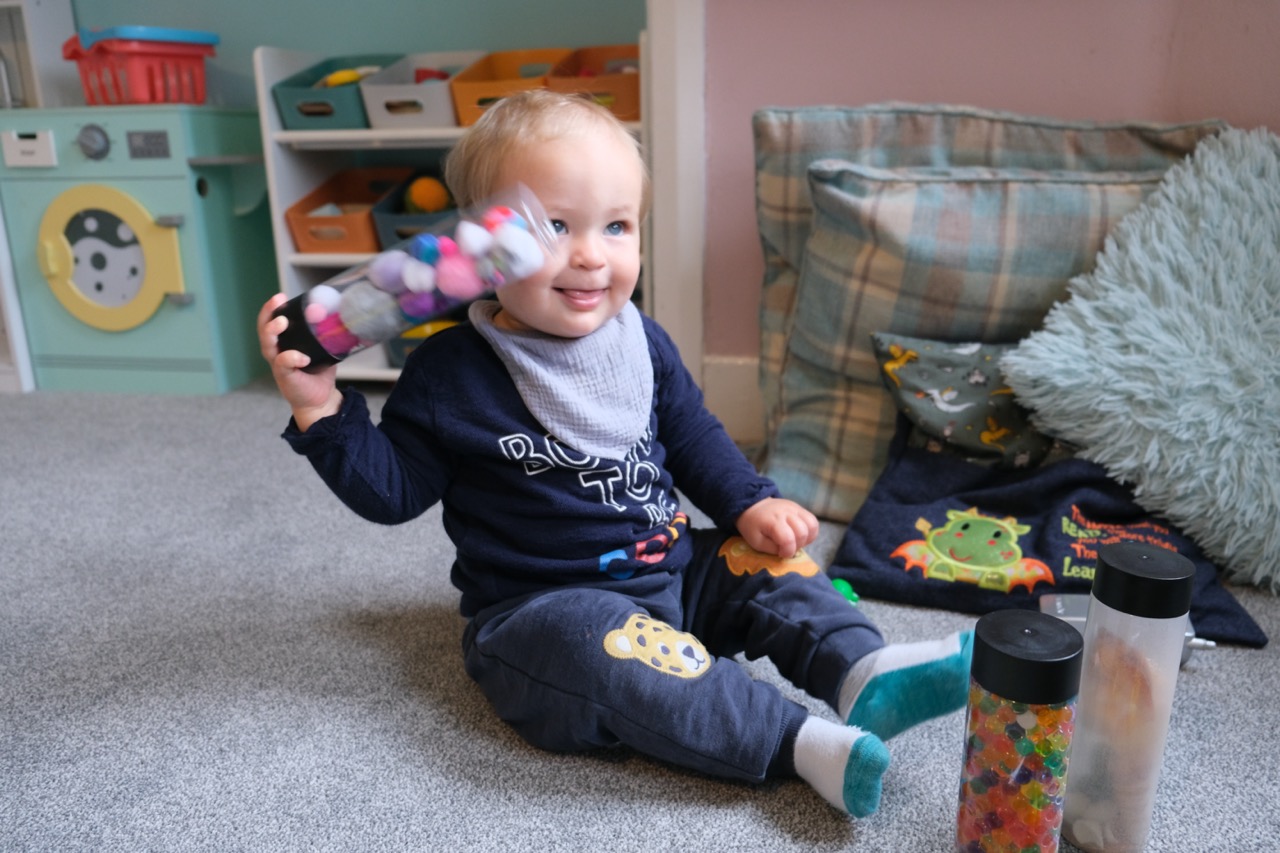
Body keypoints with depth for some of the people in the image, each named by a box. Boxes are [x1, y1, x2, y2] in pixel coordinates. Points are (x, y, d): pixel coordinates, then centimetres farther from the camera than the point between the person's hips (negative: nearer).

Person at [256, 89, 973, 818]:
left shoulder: (643, 342, 2)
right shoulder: (451, 374, -11)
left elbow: (693, 436, 13)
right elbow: (393, 490, -6)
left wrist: (749, 505, -1)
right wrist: (322, 410, -19)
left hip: (669, 568, 6)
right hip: (539, 606, -6)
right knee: (614, 650, -33)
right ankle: (805, 742, -32)